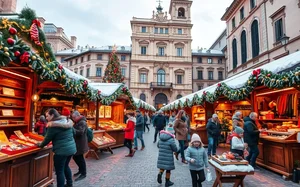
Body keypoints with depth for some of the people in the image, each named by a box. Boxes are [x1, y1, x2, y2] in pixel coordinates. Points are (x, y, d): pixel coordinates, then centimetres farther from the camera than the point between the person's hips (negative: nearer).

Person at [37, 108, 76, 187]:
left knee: (59, 171, 5)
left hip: (61, 150, -9)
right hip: (71, 148, 9)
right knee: (66, 166, 26)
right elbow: (73, 133, 21)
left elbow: (48, 138, -6)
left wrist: (41, 145, 13)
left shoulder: (53, 125, -14)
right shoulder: (67, 122, 9)